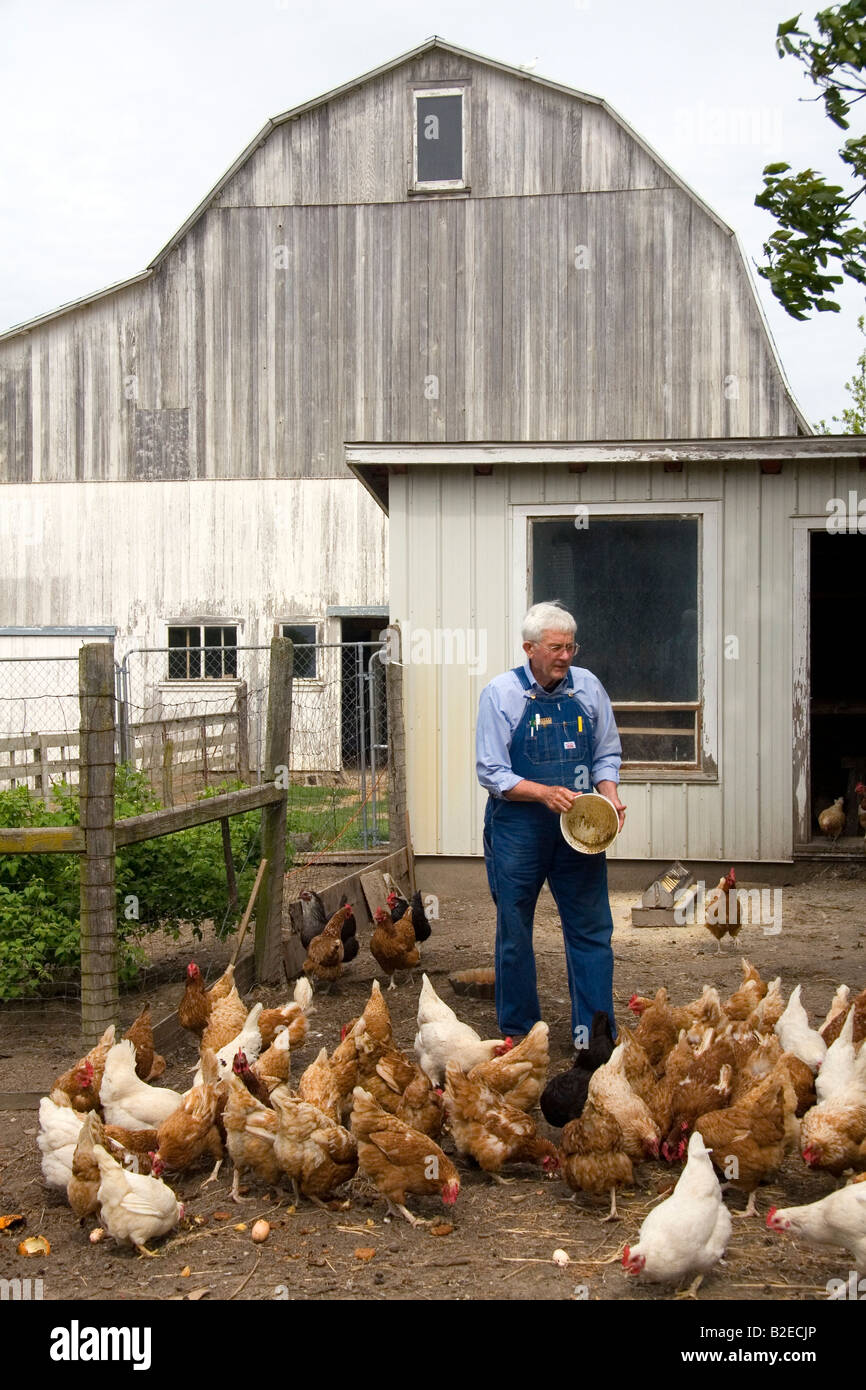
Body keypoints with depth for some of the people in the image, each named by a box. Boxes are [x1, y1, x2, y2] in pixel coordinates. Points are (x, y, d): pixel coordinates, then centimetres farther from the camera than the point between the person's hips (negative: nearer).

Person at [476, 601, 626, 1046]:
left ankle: (593, 1035, 10)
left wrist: (609, 794, -7)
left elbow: (607, 755, 13)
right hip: (518, 829, -2)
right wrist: (545, 793, -21)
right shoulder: (500, 693, -6)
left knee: (591, 927, 2)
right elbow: (492, 772, -8)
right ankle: (518, 1033, 21)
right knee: (514, 931, 7)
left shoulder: (587, 687, 4)